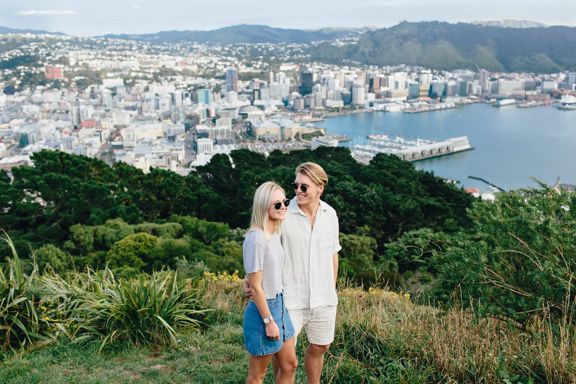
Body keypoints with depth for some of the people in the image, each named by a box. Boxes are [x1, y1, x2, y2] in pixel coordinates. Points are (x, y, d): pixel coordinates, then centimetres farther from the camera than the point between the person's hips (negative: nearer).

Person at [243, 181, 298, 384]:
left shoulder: (275, 233, 3)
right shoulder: (256, 239, -22)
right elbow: (255, 286, -20)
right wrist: (268, 321, -17)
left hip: (279, 304, 8)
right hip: (262, 309, -8)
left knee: (289, 365, 19)